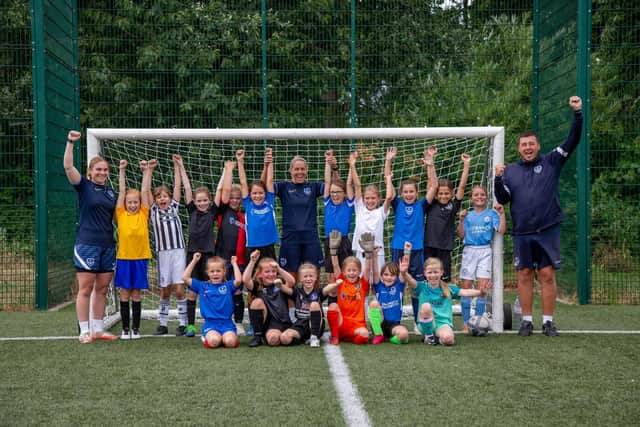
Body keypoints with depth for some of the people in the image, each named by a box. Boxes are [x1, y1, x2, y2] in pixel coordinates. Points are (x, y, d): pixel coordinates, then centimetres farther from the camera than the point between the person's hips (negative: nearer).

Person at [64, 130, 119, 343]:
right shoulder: (84, 186, -2)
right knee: (85, 289, -2)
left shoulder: (111, 192, 14)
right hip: (87, 244, -6)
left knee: (102, 290, 9)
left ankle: (98, 329, 17)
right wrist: (70, 142, -24)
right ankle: (84, 331, 3)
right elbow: (68, 166, -16)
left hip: (108, 245, 6)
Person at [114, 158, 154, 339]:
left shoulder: (143, 214, 3)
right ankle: (125, 328, 13)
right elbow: (122, 191, 1)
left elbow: (145, 190, 2)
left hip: (140, 258, 0)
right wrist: (122, 170, -1)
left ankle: (136, 328, 14)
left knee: (136, 294, 7)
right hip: (123, 258, 0)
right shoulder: (121, 214, 2)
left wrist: (147, 171, 1)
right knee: (124, 294, 5)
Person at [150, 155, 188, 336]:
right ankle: (163, 324, 15)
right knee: (164, 291, 7)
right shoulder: (154, 211, 10)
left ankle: (182, 323, 0)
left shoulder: (174, 208, 12)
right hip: (162, 253, 1)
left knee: (179, 289, -5)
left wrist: (178, 166, 11)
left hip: (178, 251, -1)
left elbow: (177, 187, 11)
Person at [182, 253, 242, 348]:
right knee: (214, 341, -30)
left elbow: (238, 280, -12)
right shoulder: (202, 286, 12)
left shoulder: (228, 285, 9)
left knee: (230, 342, -29)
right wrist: (194, 261, 8)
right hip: (210, 324, 0)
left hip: (227, 323, 0)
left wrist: (234, 264, 1)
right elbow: (185, 278, 6)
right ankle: (207, 337, 5)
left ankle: (223, 337, 6)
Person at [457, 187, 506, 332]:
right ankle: (466, 323, 7)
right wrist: (461, 220, -4)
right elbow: (461, 235, 7)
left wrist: (502, 213, -11)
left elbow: (501, 230, -5)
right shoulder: (468, 215, 11)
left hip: (485, 251, -1)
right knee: (466, 287, 0)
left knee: (483, 287, -8)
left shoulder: (491, 214, 7)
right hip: (469, 250, 1)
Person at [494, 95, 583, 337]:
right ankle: (527, 321, 13)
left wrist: (577, 114, -13)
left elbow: (572, 142, -3)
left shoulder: (551, 163, 5)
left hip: (547, 231, -1)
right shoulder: (510, 171, 9)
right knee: (524, 276, 4)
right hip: (522, 233, 1)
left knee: (547, 275, -1)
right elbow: (502, 199, 5)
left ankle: (548, 321, 7)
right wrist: (498, 179, -12)